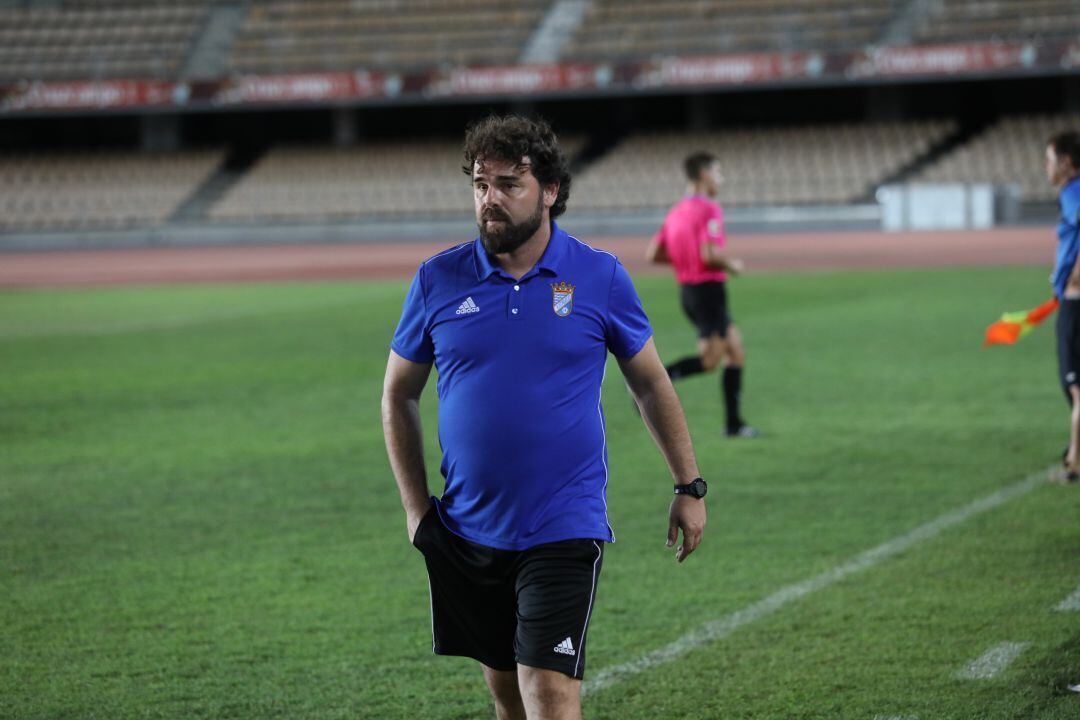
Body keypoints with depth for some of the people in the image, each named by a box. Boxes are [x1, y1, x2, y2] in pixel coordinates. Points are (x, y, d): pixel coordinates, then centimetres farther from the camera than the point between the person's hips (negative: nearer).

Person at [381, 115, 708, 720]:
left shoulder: (602, 278, -3)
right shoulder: (438, 280, 0)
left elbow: (652, 384, 9)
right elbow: (399, 396, 11)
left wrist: (690, 486, 8)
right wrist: (417, 506, 6)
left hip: (564, 529, -3)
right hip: (468, 530, 3)